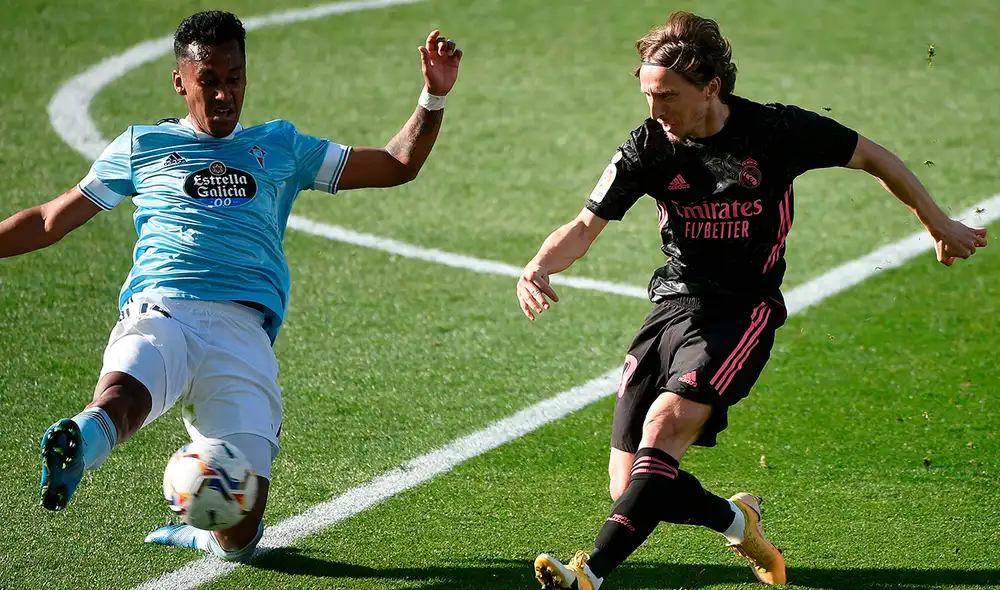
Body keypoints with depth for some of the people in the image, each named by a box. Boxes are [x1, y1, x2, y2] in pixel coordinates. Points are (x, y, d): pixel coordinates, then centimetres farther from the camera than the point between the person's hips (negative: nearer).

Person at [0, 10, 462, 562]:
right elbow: (50, 220, 29)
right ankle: (78, 444, -65)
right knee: (121, 392, -40)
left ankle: (199, 530, 16)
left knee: (240, 531, -12)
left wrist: (434, 97, 14)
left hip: (243, 331, 1)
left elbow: (399, 164, 29)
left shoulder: (279, 146, 27)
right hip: (159, 310, -1)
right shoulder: (142, 145, 24)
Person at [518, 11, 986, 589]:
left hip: (743, 311, -4)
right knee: (631, 488, -2)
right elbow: (587, 224, -5)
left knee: (666, 422, -31)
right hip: (674, 304, 4)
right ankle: (736, 519, 28)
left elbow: (872, 156, 6)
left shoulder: (776, 130, -8)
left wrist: (939, 224, 15)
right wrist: (538, 268, -26)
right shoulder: (648, 147, -2)